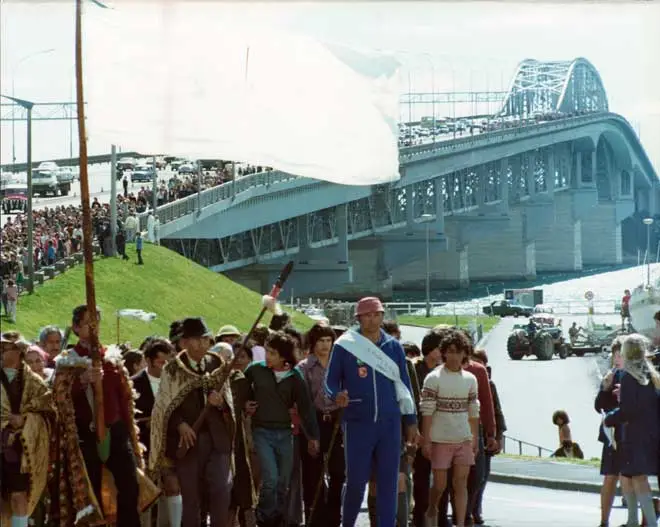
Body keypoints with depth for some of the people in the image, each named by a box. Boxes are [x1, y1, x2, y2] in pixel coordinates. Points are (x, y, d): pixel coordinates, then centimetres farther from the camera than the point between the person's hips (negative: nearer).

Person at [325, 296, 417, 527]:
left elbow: (404, 385, 12)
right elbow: (331, 379, 4)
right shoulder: (345, 346, -1)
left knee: (388, 482, 2)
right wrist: (336, 395, -18)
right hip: (358, 424, -2)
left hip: (390, 424, 2)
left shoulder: (393, 347, 7)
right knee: (356, 481, -1)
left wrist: (411, 420, 10)